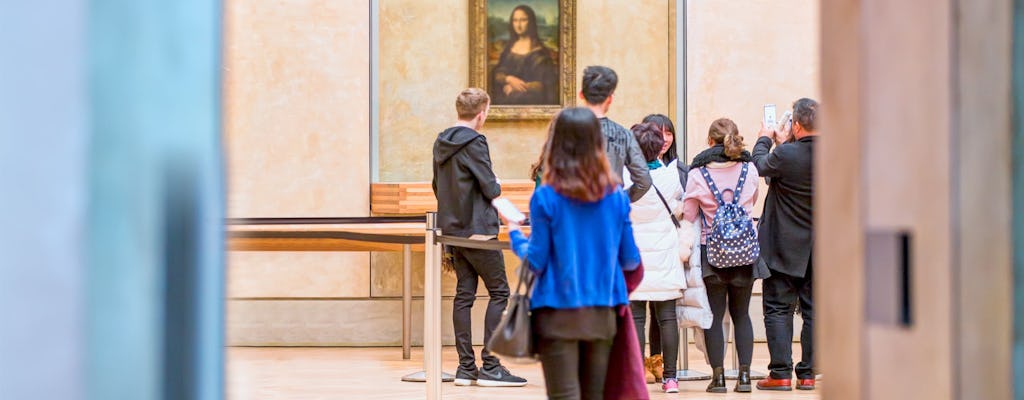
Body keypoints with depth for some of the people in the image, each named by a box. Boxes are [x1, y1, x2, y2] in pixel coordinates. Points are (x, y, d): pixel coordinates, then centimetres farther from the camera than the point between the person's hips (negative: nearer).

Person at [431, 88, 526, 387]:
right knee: (499, 292, -1)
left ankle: (466, 367, 8)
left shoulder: (441, 144, 10)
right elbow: (491, 188, -14)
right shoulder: (473, 143, -15)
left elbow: (437, 187, 17)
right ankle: (490, 367, -5)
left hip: (452, 228, 8)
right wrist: (498, 188, 6)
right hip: (477, 228, -8)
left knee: (464, 294, 9)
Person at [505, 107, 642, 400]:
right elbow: (630, 261, 5)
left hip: (559, 313, -4)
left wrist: (516, 235, 11)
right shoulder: (616, 197, 0)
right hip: (603, 313, 4)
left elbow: (536, 262, -8)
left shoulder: (546, 198, -10)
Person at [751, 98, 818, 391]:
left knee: (778, 309, 4)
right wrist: (784, 143, 22)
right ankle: (807, 374, 11)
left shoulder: (786, 155, -21)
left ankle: (780, 374, -1)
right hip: (820, 247, 4)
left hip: (785, 249, -4)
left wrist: (765, 139, 17)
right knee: (813, 310, 10)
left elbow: (761, 166, -1)